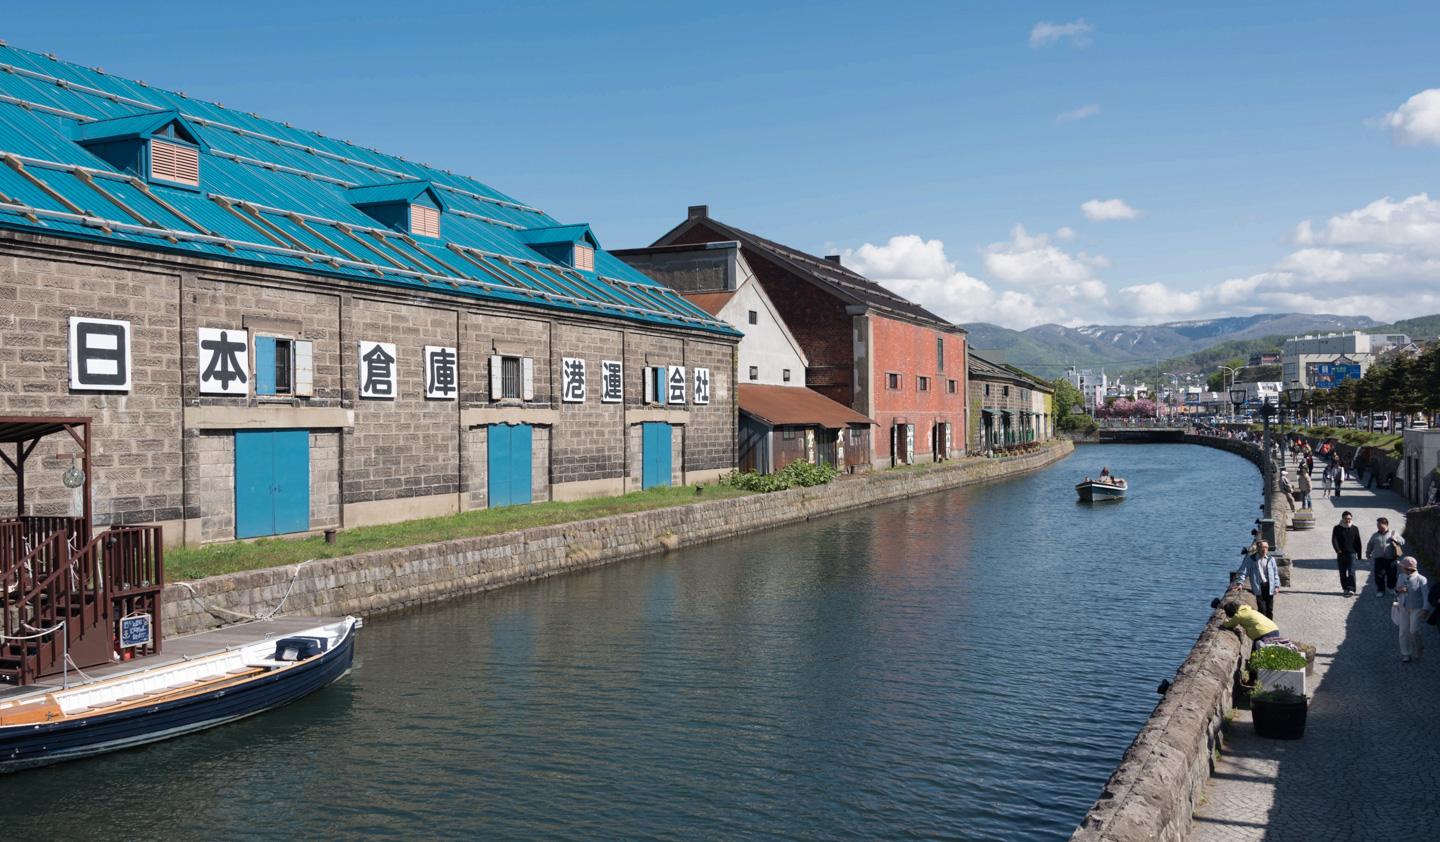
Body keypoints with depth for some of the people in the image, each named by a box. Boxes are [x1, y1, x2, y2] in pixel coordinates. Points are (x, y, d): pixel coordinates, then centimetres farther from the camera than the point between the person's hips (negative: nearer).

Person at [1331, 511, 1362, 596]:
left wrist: (1359, 554, 8)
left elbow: (1358, 542, 11)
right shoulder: (1337, 528, 5)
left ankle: (1351, 589, -12)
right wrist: (1337, 550, -21)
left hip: (1351, 553, -1)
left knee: (1351, 572, -10)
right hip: (1341, 554, 1)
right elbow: (1334, 540, -5)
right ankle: (1345, 588, 18)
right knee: (1342, 573, 8)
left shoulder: (1355, 529, 7)